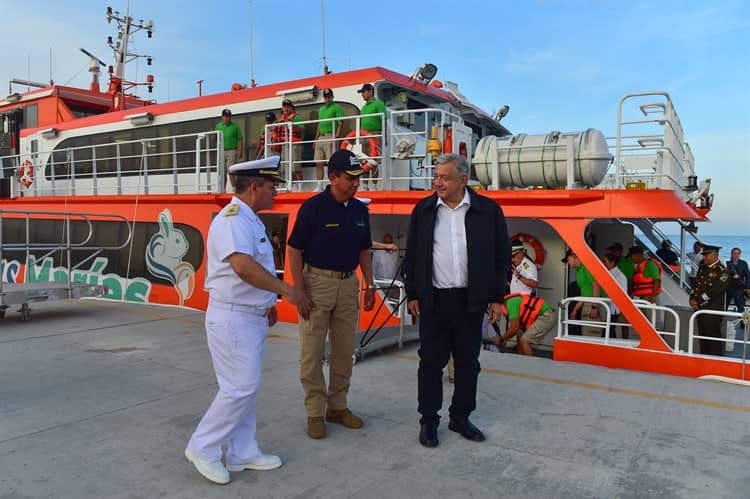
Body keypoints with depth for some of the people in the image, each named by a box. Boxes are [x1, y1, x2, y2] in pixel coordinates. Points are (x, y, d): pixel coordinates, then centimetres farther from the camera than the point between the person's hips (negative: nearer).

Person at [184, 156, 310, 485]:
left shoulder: (249, 220, 13)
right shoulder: (233, 219, -19)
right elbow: (244, 267, -34)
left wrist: (267, 302, 21)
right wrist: (286, 290, -28)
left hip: (250, 316, 10)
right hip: (233, 318, -10)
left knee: (245, 388, 15)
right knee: (239, 388, -4)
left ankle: (243, 453, 26)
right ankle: (202, 448, 14)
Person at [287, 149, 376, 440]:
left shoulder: (360, 209, 6)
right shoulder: (313, 207, -11)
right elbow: (294, 249, -10)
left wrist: (369, 285, 9)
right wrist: (299, 291, -14)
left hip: (348, 283, 6)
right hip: (317, 281, -5)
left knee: (345, 350, 13)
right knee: (312, 352, 2)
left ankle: (337, 406, 27)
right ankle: (315, 413, 15)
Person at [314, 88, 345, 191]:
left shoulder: (337, 107, 1)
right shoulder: (321, 109, 23)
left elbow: (340, 124, -7)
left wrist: (336, 137, -17)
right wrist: (316, 139, 19)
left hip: (330, 137, -7)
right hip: (321, 138, 7)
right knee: (318, 163, 4)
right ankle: (319, 186, 8)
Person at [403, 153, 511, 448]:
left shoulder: (488, 210, -1)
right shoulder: (424, 210, 2)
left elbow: (501, 256, 3)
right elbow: (412, 256, 7)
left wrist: (496, 297, 1)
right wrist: (412, 294, 3)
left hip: (471, 300, 0)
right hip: (433, 300, 0)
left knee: (468, 363, 11)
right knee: (431, 362, 6)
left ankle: (460, 418, 28)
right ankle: (428, 421, 21)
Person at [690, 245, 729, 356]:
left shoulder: (722, 272, -11)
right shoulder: (703, 268, 12)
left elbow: (715, 291, -19)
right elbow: (696, 285, 15)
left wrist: (698, 301, -15)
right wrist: (692, 299, -2)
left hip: (713, 311, -7)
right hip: (700, 309, 7)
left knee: (713, 338, -1)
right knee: (702, 337, 14)